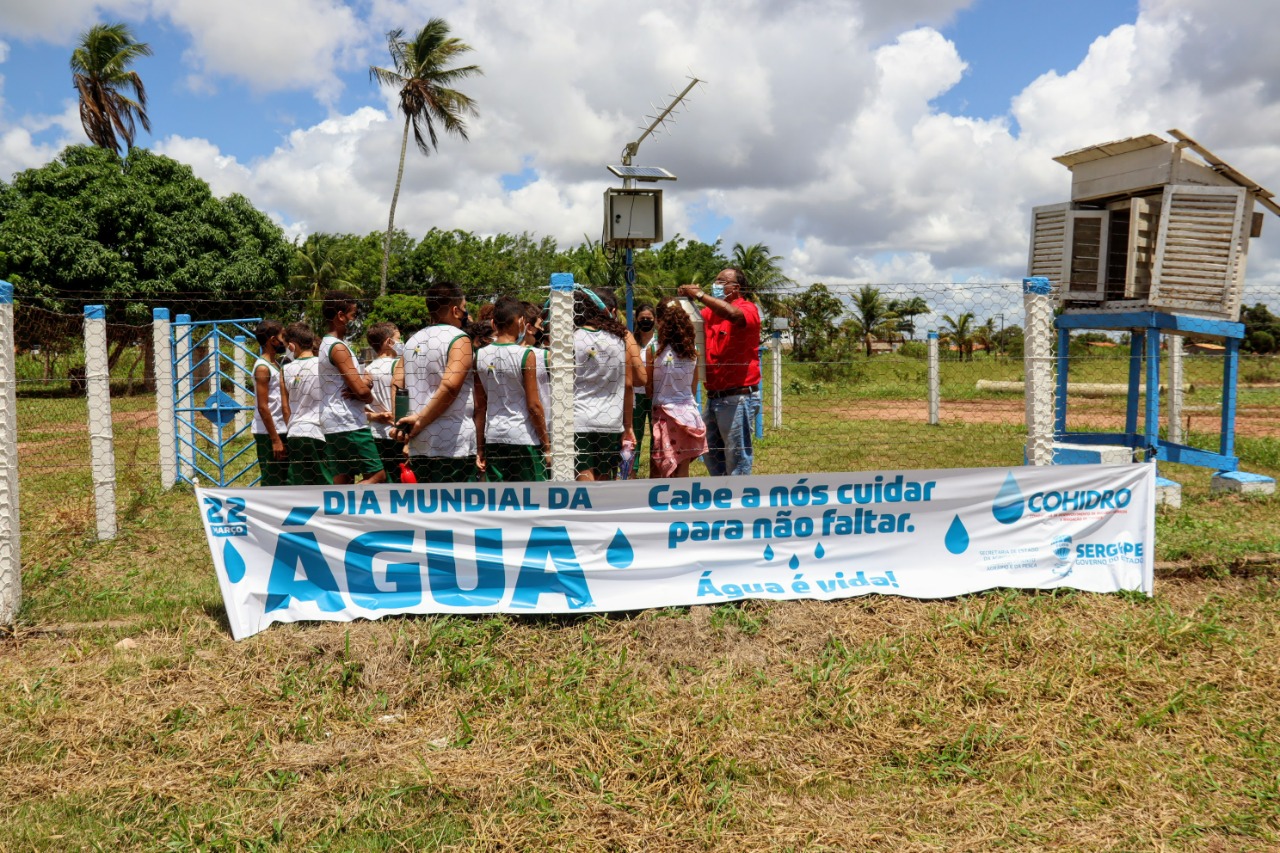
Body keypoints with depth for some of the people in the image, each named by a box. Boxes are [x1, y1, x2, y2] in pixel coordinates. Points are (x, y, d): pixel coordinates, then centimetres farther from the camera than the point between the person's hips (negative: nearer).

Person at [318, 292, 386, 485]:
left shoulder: (325, 345, 16)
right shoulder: (338, 347, -14)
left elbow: (354, 382, 19)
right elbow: (361, 390, -19)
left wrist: (363, 382, -4)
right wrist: (369, 397, 3)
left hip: (333, 423, 10)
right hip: (349, 424, -10)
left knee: (343, 480, 8)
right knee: (377, 476, -7)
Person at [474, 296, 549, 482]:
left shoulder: (480, 356, 3)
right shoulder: (525, 355, -10)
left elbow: (479, 407, 7)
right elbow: (534, 406, -11)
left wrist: (480, 447, 13)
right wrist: (547, 444, -2)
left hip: (493, 439, 5)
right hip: (524, 438, -5)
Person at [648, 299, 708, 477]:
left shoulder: (656, 351, -11)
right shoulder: (692, 350, 2)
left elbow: (649, 390, -5)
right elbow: (694, 387, 11)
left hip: (666, 414, -5)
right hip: (689, 412, 5)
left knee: (658, 474, 2)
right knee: (682, 473, 11)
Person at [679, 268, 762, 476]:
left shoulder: (748, 309, -9)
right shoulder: (711, 312, 13)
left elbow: (733, 314, -31)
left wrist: (700, 295, -23)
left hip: (737, 398, -8)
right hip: (713, 396, 8)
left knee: (737, 458, -1)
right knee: (711, 454, 16)